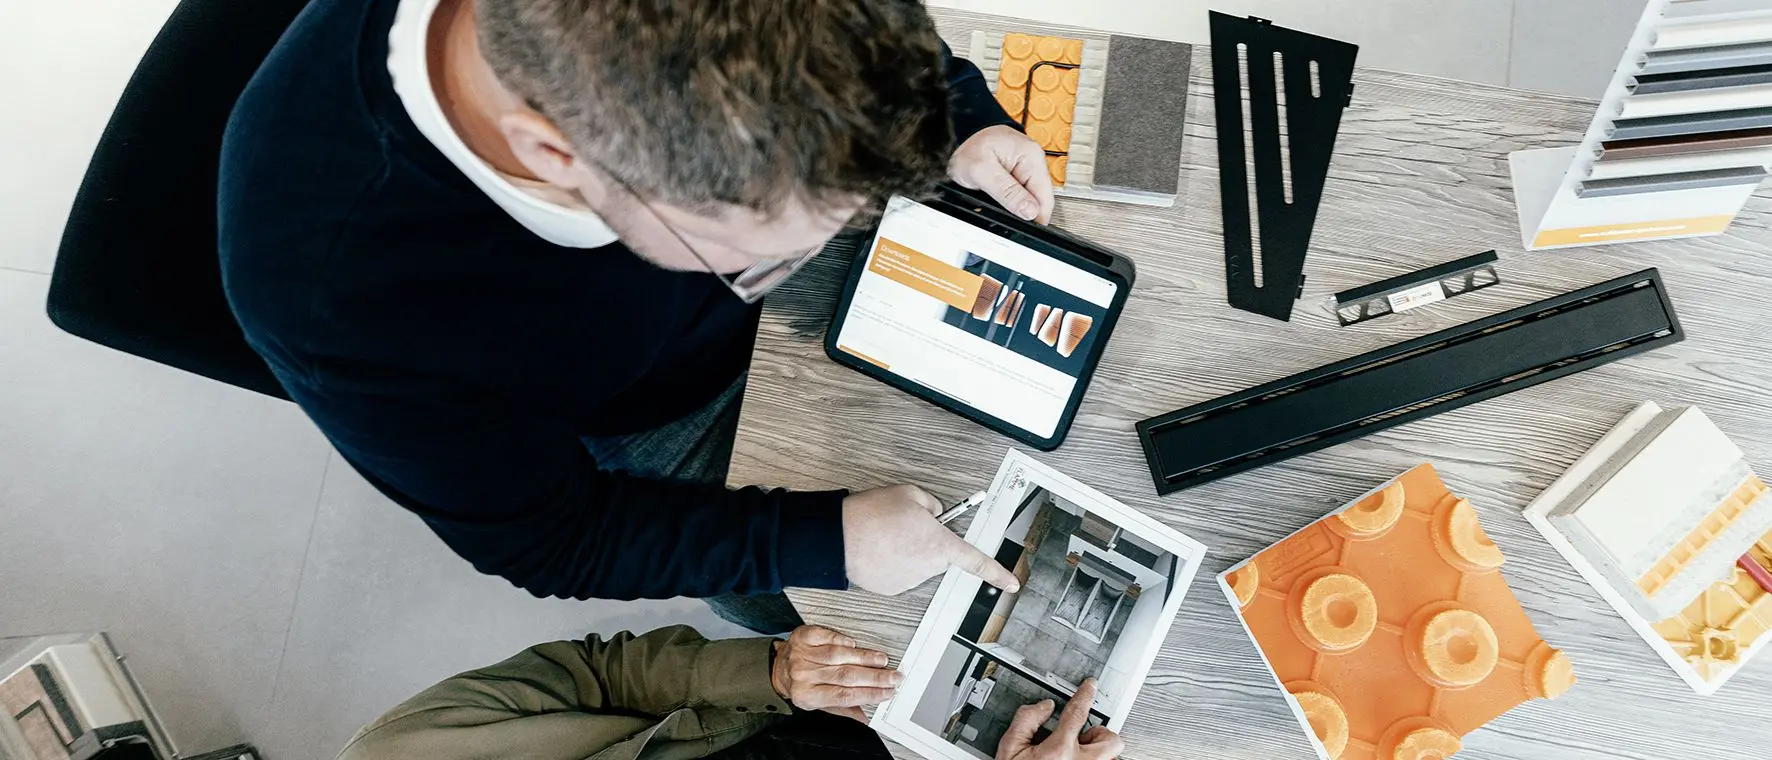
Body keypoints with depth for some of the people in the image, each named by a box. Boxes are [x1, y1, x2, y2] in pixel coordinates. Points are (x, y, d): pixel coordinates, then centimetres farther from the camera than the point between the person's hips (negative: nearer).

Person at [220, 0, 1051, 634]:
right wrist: (824, 540, -31)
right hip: (652, 409, -2)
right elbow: (550, 536, -27)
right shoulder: (332, 295, -44)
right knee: (776, 602, 22)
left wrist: (958, 120, -23)